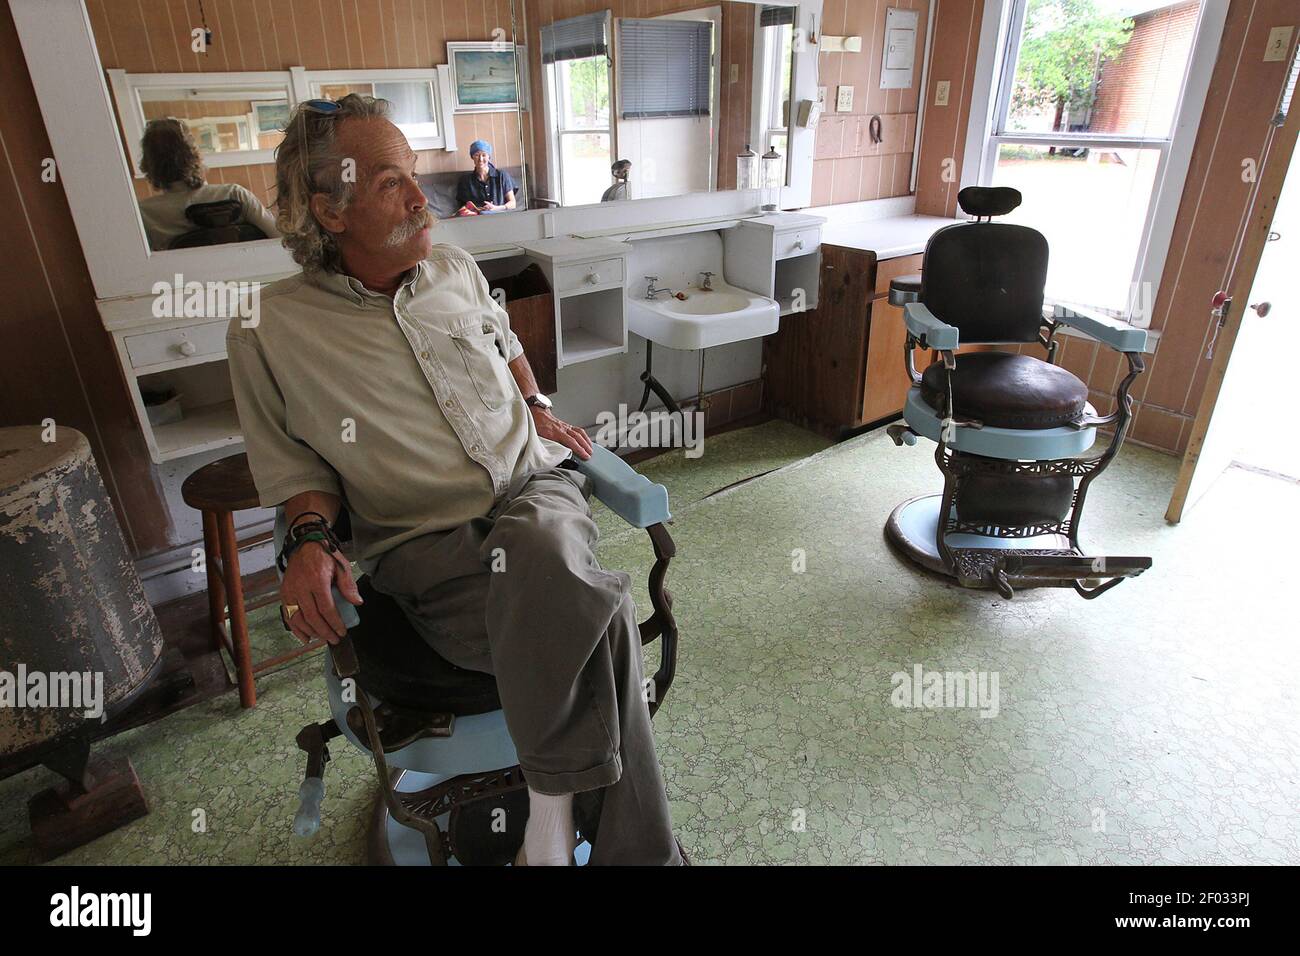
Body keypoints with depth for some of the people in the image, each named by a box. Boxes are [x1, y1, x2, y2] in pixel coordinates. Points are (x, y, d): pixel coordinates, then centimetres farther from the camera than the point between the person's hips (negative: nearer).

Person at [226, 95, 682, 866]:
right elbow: (297, 464, 9)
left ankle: (555, 801, -14)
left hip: (537, 489, 4)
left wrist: (539, 408, 13)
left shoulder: (455, 268, 13)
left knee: (541, 549, -36)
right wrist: (310, 539, -11)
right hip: (427, 546, -3)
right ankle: (636, 845, -10)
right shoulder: (271, 334, 1)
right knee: (591, 618, -32)